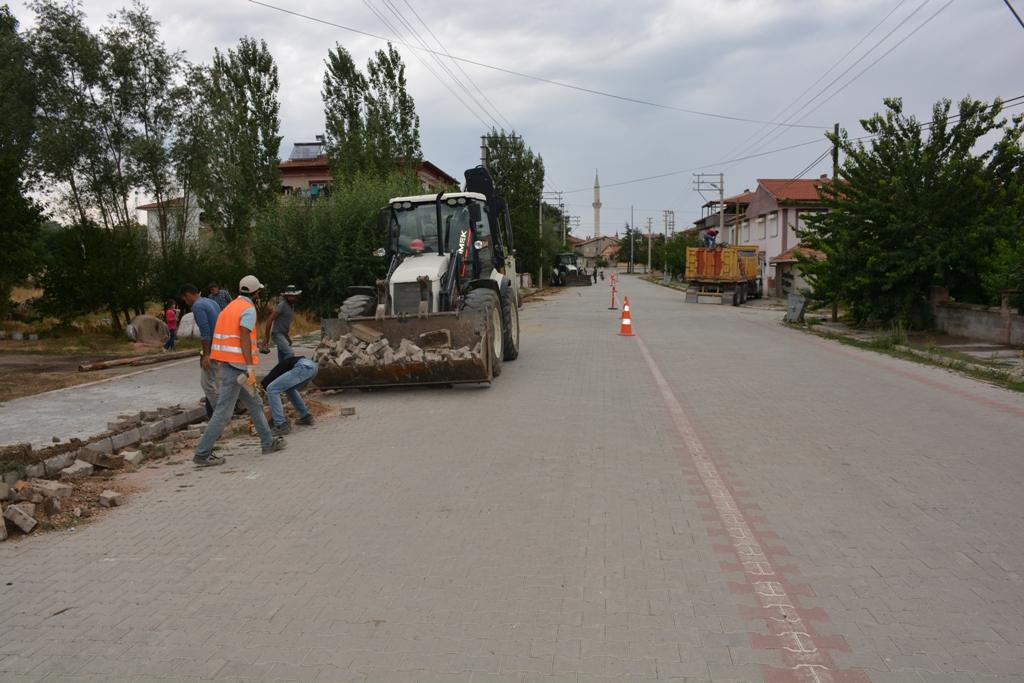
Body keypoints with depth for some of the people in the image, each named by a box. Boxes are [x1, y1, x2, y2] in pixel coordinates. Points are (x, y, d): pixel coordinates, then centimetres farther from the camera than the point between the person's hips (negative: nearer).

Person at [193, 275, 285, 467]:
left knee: (255, 404, 17)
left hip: (226, 365, 10)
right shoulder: (249, 309, -10)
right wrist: (251, 368, -22)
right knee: (223, 411, -6)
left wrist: (220, 366, 23)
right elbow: (244, 338, -20)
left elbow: (221, 337, 18)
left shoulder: (231, 306, 17)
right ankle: (202, 453, -2)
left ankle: (268, 442, 24)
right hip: (237, 367, -10)